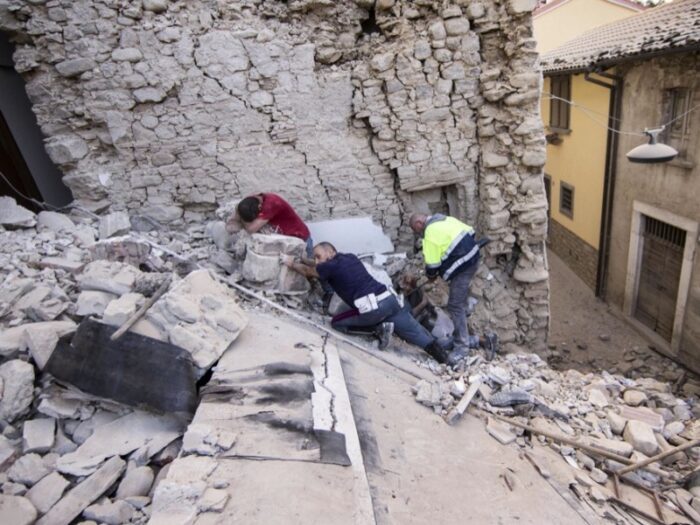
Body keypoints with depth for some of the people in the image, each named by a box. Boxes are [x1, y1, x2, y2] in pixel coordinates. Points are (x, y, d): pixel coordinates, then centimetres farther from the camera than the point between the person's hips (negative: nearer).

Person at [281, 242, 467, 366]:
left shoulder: (331, 266, 2)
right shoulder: (350, 257, 24)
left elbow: (308, 271, 21)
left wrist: (292, 263, 39)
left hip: (372, 308, -7)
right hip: (389, 298, 7)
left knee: (336, 323, 10)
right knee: (415, 332, 13)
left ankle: (379, 329, 0)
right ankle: (445, 355, -1)